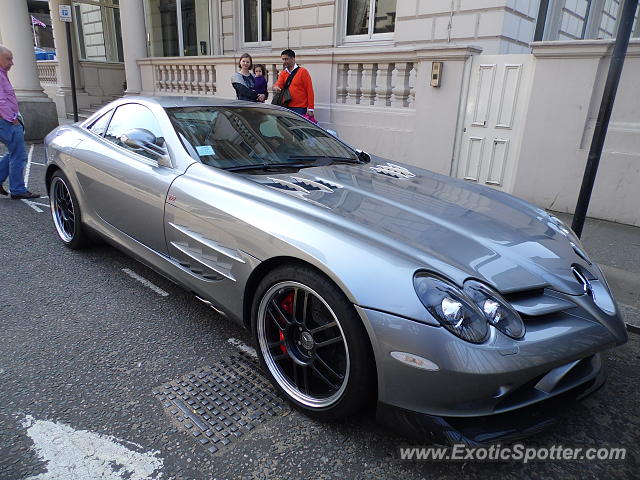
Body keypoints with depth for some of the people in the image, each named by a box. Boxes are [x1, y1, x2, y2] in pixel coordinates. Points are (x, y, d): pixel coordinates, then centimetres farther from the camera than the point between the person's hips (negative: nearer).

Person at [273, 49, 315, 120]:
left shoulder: (302, 71, -2)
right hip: (287, 107, 5)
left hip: (300, 109, -5)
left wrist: (310, 109, -11)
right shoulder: (283, 73, 14)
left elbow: (309, 90, -5)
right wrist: (276, 87, -26)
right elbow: (279, 84, 0)